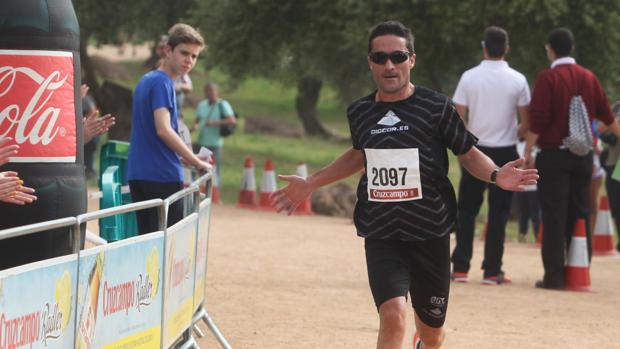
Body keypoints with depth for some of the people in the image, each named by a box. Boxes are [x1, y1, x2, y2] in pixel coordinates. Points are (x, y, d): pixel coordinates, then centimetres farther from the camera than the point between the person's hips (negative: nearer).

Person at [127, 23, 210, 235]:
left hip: (138, 175, 9)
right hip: (163, 177, -9)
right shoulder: (162, 83, -11)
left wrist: (185, 158, 19)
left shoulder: (146, 80, 17)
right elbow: (163, 130, -21)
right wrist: (197, 163, -14)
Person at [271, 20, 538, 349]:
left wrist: (496, 175, -17)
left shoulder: (436, 107, -5)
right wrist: (310, 184, 27)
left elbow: (469, 153, 4)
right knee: (393, 317, -22)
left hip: (429, 233, -1)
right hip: (381, 234, 1)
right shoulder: (360, 112, 6)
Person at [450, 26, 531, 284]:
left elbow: (459, 118, -4)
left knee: (467, 210, 9)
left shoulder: (469, 77, -3)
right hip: (505, 151, 0)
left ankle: (460, 268, 6)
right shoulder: (517, 81, -3)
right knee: (498, 212, 4)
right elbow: (526, 123, -2)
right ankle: (492, 271, 2)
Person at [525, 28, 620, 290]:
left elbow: (537, 120, -15)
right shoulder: (589, 78, 7)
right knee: (579, 215, 11)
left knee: (554, 218, -4)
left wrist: (528, 152, -9)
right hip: (583, 157, 5)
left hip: (553, 154, -5)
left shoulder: (548, 78, -9)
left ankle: (554, 276, -6)